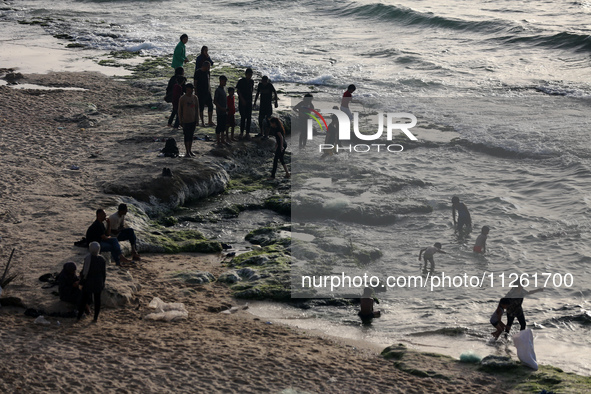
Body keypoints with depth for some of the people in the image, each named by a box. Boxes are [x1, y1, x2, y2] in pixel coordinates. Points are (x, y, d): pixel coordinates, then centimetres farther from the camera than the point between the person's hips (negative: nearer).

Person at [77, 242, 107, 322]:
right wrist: (102, 283, 13)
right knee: (97, 300, 11)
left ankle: (79, 316, 16)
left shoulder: (88, 258, -17)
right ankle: (96, 317, 15)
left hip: (88, 283, -2)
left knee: (84, 299, 10)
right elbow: (104, 273, 1)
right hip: (98, 283, 2)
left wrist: (81, 282, -4)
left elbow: (84, 271, -13)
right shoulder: (102, 259, -6)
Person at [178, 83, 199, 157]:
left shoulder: (195, 98, 5)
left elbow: (197, 109, 12)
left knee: (191, 136, 12)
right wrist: (180, 121, -5)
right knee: (187, 136, -2)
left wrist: (197, 119, 8)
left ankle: (190, 150, 22)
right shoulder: (182, 99, -7)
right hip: (186, 120, -4)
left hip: (193, 120, 4)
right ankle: (187, 152, 2)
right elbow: (180, 110, -3)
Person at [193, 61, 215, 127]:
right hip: (200, 93, -6)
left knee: (210, 106, 4)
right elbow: (195, 83, -11)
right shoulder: (197, 72, -12)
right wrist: (196, 93, -13)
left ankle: (210, 121, 13)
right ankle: (202, 122, 12)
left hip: (207, 92, 6)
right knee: (201, 108, 2)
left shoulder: (207, 72, 8)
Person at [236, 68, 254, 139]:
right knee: (243, 117, -8)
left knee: (249, 118, 3)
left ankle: (247, 133, 8)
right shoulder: (241, 81, -7)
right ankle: (241, 133, -2)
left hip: (249, 101, 5)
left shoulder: (251, 81, 8)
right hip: (242, 101, -5)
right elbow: (238, 90, -7)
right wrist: (242, 99, -14)